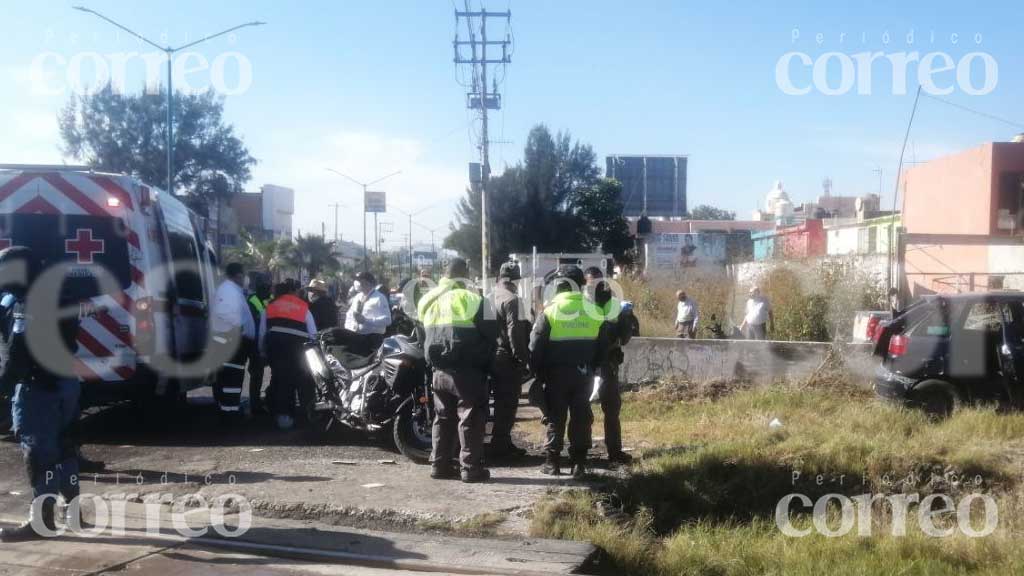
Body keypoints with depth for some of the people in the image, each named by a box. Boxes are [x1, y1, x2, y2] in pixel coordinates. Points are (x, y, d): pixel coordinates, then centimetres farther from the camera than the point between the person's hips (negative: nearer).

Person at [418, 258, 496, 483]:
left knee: (443, 417, 15)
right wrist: (485, 365, 6)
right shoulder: (473, 300, -10)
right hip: (467, 371, -6)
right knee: (471, 418, -1)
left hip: (439, 370, 6)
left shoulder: (429, 301, 10)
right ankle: (471, 468, -1)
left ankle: (440, 465, 17)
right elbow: (489, 336, -5)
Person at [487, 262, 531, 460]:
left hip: (493, 356, 9)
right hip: (509, 359, -9)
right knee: (508, 404, -2)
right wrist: (522, 357, -16)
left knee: (502, 403, 16)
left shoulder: (490, 298, 12)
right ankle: (500, 445, 0)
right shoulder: (512, 300, -14)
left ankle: (502, 444, 22)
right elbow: (515, 332, -20)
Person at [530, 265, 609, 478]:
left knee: (556, 416, 7)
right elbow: (603, 345, 8)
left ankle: (553, 462, 9)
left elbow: (536, 346, -8)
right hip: (584, 372, 3)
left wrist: (539, 372, 3)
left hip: (557, 372, -2)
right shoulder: (594, 310, 2)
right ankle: (579, 463, 9)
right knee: (581, 416, 8)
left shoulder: (551, 310, -9)